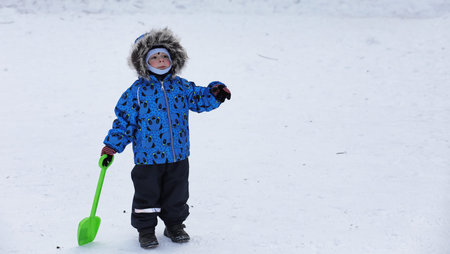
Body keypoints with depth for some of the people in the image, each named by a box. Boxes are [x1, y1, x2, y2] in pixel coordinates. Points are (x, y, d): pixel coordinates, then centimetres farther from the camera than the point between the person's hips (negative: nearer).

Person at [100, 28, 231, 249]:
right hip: (148, 156, -3)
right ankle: (145, 228, 22)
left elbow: (199, 99, 14)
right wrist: (112, 145, -6)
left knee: (177, 194, 14)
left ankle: (174, 224, 33)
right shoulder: (137, 91, -7)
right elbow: (125, 120, -3)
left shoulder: (180, 86, 4)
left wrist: (215, 93, -7)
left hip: (178, 156, 4)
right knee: (147, 194, 5)